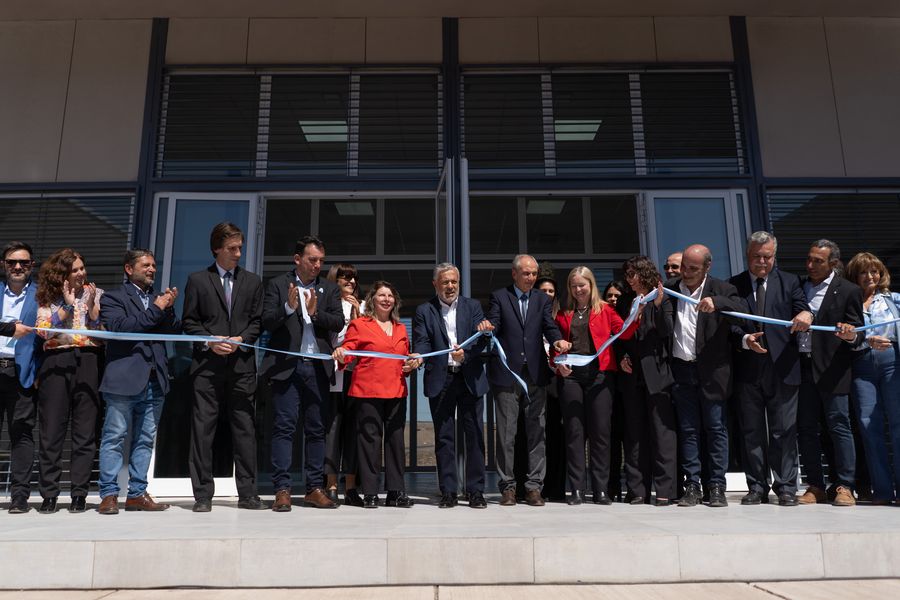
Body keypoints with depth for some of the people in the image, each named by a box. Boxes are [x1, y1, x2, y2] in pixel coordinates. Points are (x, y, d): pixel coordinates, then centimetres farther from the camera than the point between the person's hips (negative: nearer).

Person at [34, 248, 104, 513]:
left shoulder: (97, 294, 10)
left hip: (88, 361, 0)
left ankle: (79, 494, 8)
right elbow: (43, 330, -4)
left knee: (85, 432, 1)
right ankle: (49, 494, 10)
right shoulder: (48, 297, 9)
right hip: (56, 363, 0)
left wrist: (91, 306, -9)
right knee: (51, 431, 1)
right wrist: (68, 305, -8)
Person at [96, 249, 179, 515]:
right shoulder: (113, 298, 2)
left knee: (145, 440, 9)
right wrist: (155, 309, -12)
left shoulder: (159, 299, 18)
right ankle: (109, 495, 8)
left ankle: (137, 493, 16)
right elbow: (121, 327, -14)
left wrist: (168, 309, -7)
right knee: (114, 438, 0)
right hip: (124, 380, -5)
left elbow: (174, 332, 10)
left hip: (155, 381, 5)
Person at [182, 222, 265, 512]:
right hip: (207, 365, -1)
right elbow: (189, 322, 6)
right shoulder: (197, 280, 8)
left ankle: (247, 493, 7)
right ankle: (203, 494, 8)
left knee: (245, 428, 1)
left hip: (242, 364, 1)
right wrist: (209, 342, -9)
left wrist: (241, 340, -7)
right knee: (202, 428, 0)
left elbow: (257, 321, 10)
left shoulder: (252, 281, 13)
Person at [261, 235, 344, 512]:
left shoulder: (330, 289, 13)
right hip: (287, 365, -3)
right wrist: (288, 307, -21)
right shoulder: (277, 285, 5)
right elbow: (267, 322, -4)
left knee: (317, 428, 7)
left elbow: (339, 322, 2)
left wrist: (316, 313, -15)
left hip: (317, 367, 3)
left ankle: (315, 489, 14)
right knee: (284, 426, -3)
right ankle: (282, 490, 2)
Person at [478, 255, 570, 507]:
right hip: (507, 374, -2)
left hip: (535, 375, 3)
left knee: (536, 432, 4)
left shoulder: (542, 300, 14)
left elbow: (550, 326, 1)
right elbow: (494, 324, -5)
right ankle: (507, 487, 11)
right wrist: (486, 326, -29)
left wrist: (558, 340, -21)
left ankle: (533, 486, 12)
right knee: (506, 433, 2)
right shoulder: (499, 297, 6)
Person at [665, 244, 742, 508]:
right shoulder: (670, 289, 9)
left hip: (711, 370, -2)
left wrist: (715, 303, -31)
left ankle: (717, 486, 13)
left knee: (715, 428, 4)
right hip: (681, 370, 2)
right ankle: (692, 486, 14)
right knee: (687, 430, 7)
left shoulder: (722, 290, 1)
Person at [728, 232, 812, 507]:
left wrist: (806, 315, -26)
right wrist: (745, 340, -15)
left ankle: (785, 487, 12)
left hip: (782, 368, 0)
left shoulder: (789, 282, 10)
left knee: (784, 431, 2)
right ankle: (757, 487, 15)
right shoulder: (733, 285, 8)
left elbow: (803, 311, -2)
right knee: (752, 432, 7)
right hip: (747, 370, 1)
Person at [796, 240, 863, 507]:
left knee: (838, 426, -1)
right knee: (806, 428, 6)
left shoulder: (848, 291, 1)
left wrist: (850, 335, -21)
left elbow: (857, 331, -1)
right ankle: (815, 486, 15)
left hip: (831, 369, -4)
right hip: (802, 367, 4)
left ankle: (844, 487, 8)